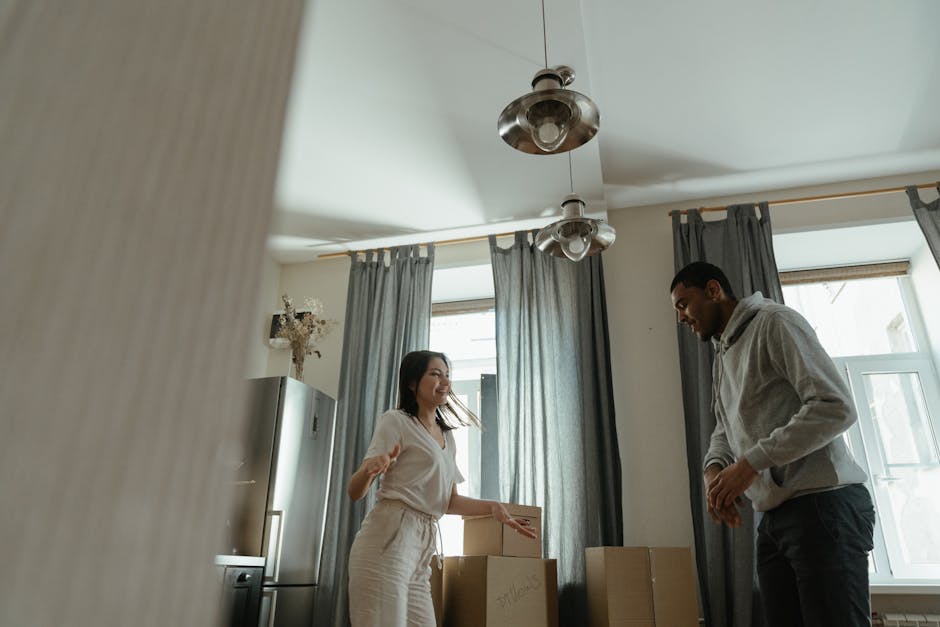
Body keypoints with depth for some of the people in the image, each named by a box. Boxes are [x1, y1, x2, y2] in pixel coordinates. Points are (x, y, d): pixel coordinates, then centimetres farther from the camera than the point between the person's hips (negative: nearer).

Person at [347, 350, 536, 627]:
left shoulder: (447, 437, 19)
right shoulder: (396, 421, -2)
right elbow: (355, 492, -8)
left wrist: (492, 507, 2)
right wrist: (369, 468, -31)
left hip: (423, 543, 7)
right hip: (389, 538, -7)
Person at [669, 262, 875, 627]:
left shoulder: (774, 322, -6)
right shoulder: (722, 357, 21)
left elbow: (836, 407, -16)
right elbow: (725, 430, 23)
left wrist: (751, 462, -18)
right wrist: (714, 468, -1)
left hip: (823, 504, -8)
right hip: (775, 516, 8)